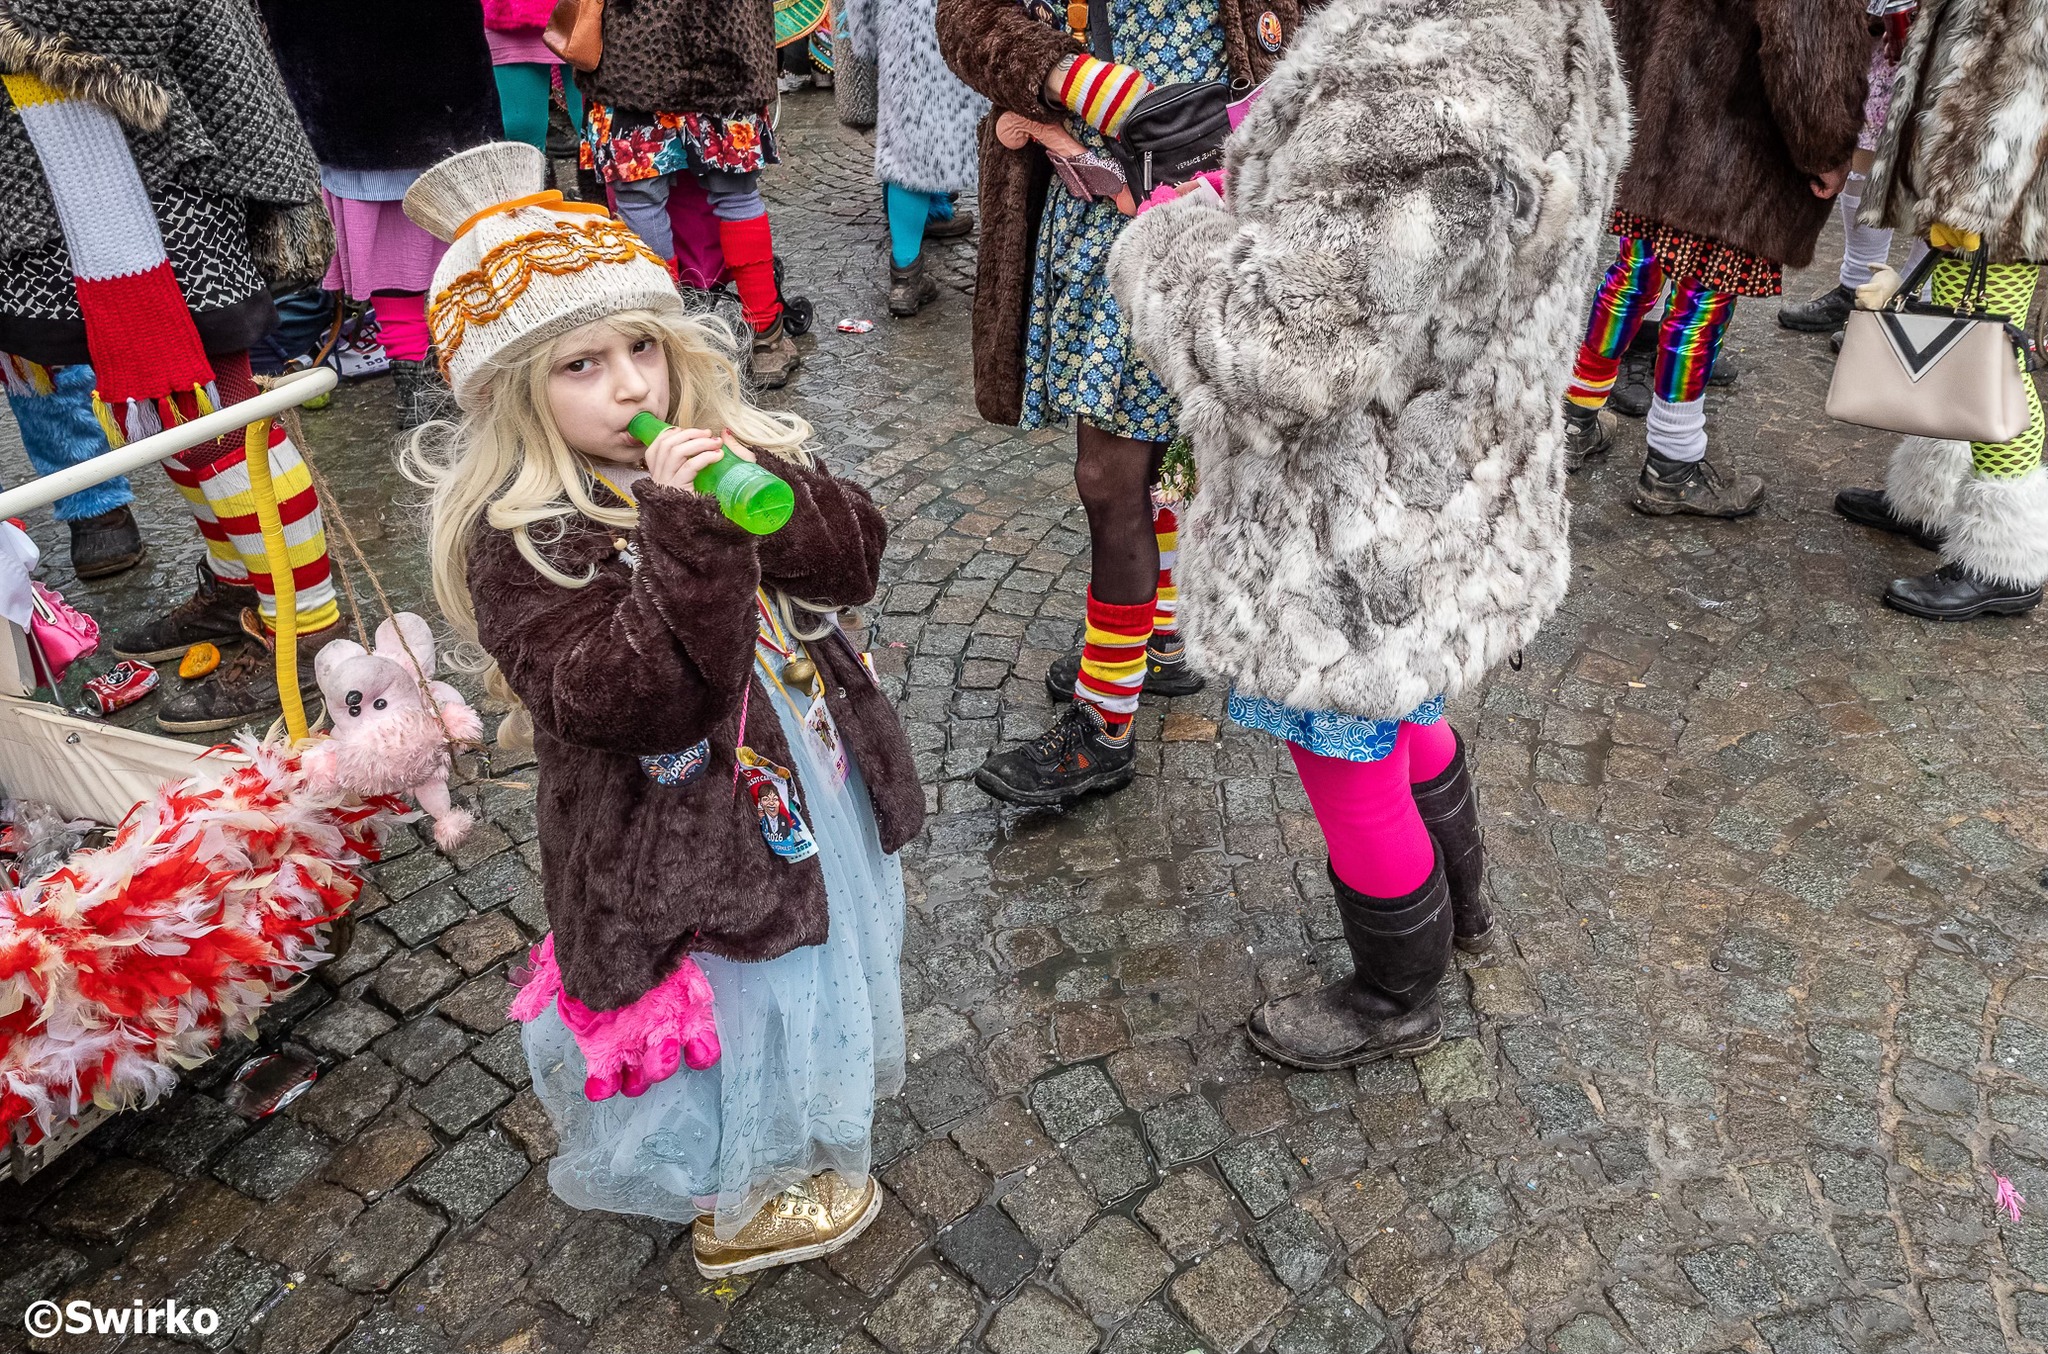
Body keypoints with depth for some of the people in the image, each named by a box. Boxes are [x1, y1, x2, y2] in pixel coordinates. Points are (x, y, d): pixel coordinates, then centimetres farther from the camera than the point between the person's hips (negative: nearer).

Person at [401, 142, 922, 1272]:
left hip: (815, 785, 7)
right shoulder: (519, 537, -22)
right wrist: (687, 537, -41)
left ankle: (813, 1124, 59)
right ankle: (740, 1203, 45)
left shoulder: (725, 451, -4)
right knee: (738, 1015, 14)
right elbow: (622, 701, -32)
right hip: (680, 835, -6)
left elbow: (855, 558, -10)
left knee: (822, 958, 28)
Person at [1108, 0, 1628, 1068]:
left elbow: (1284, 346, -32)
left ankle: (1395, 1001, 42)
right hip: (1441, 497, 10)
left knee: (1350, 773, 14)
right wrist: (1250, 181, -1)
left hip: (1354, 546, -9)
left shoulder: (1428, 93, -33)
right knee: (1402, 715, 32)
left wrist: (1164, 240, -15)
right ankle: (1458, 901, 58)